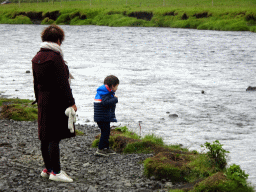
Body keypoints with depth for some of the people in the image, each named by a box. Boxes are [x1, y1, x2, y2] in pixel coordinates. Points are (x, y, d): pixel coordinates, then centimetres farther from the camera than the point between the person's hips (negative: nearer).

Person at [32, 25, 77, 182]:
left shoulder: (37, 58, 10)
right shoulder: (55, 57, -16)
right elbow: (62, 82, -18)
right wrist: (71, 102, -14)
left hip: (44, 102, 9)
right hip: (56, 102, -9)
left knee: (45, 137, 14)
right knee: (55, 137, -6)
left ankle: (48, 168, 23)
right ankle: (55, 171, -4)